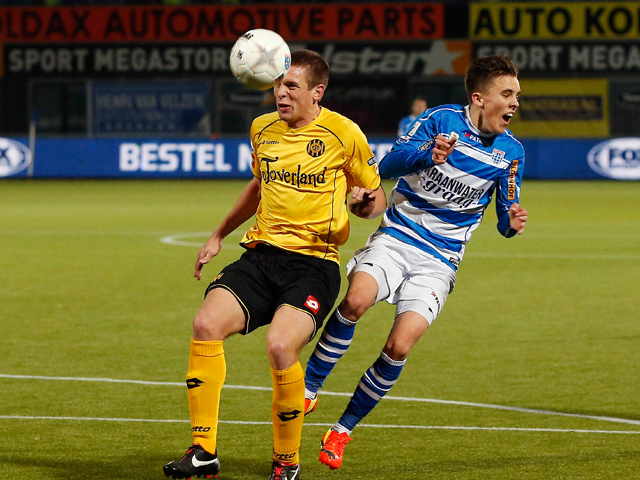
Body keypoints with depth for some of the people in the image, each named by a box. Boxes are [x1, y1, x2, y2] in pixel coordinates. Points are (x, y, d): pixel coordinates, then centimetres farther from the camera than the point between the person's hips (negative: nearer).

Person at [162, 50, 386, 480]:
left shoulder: (344, 134, -2)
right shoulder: (262, 129, 12)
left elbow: (377, 198, 9)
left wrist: (364, 202, -14)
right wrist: (219, 235, 35)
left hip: (315, 262, -5)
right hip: (263, 252, 5)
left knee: (281, 346, -28)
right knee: (206, 324, -21)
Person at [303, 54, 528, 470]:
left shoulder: (511, 152, 4)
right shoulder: (441, 120, -5)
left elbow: (505, 218, 12)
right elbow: (389, 165, -12)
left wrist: (511, 222, -13)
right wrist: (428, 154, -32)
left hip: (439, 261, 2)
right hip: (396, 238, -2)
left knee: (399, 347, -16)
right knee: (356, 300, -31)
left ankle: (343, 430, 1)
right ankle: (309, 389, -14)